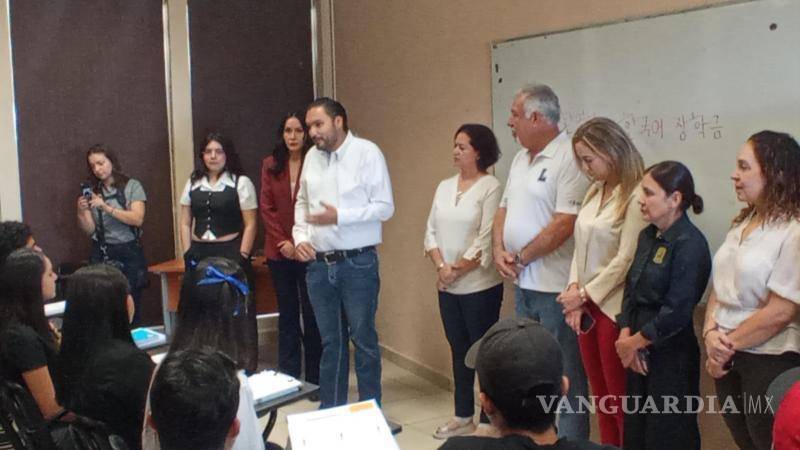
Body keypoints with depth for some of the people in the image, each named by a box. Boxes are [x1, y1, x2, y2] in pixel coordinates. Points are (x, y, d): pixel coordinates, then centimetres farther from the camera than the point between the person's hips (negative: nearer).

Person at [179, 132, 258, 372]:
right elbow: (185, 223, 15)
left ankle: (246, 366, 7)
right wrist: (188, 254, 5)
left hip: (231, 252, -4)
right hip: (200, 254, 4)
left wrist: (241, 257, -10)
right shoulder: (192, 184, 14)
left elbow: (250, 225, -3)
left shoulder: (241, 183, 0)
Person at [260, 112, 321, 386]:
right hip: (279, 251, 3)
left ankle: (314, 380, 12)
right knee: (287, 314, 11)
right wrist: (282, 242, -7)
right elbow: (266, 207, 3)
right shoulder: (270, 165, 7)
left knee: (311, 314, 3)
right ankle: (288, 377, 19)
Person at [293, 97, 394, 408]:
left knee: (363, 339, 3)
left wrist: (339, 216, -18)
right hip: (319, 264, 5)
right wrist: (300, 237, 3)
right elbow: (302, 202, 19)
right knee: (330, 341, 13)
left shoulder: (367, 152, -7)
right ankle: (330, 410, 25)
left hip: (357, 263, -5)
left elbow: (385, 207, -10)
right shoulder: (312, 156, 10)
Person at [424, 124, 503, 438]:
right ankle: (463, 416, 27)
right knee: (459, 350, 15)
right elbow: (431, 231, 8)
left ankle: (488, 421, 13)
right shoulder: (445, 187, 10)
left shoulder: (491, 187, -11)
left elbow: (486, 240, -16)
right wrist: (441, 266, -7)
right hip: (447, 287, 7)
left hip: (480, 286, -6)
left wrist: (457, 270, -11)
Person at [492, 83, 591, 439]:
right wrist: (499, 250, -2)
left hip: (556, 287, -9)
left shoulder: (569, 157, -15)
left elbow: (565, 224, -21)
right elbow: (504, 209, 16)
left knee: (564, 375, 2)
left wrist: (520, 257, -12)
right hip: (522, 283, 9)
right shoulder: (520, 158, 13)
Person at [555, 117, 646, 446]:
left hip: (613, 307, -7)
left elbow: (626, 260, -18)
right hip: (586, 305, 8)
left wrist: (585, 294, -9)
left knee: (620, 399, 3)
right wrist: (574, 290, -2)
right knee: (601, 396, 16)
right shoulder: (594, 192, 10)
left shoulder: (635, 196, -15)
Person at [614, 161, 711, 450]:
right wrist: (626, 334, -5)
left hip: (671, 354, -7)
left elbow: (677, 311, -20)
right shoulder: (648, 236, 8)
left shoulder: (690, 244, -17)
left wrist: (635, 341, -10)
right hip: (639, 352, 7)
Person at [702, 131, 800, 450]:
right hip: (727, 358, 7)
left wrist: (727, 346, -11)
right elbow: (720, 287, 7)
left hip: (769, 363, -7)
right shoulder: (742, 224, 8)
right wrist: (711, 332, -9)